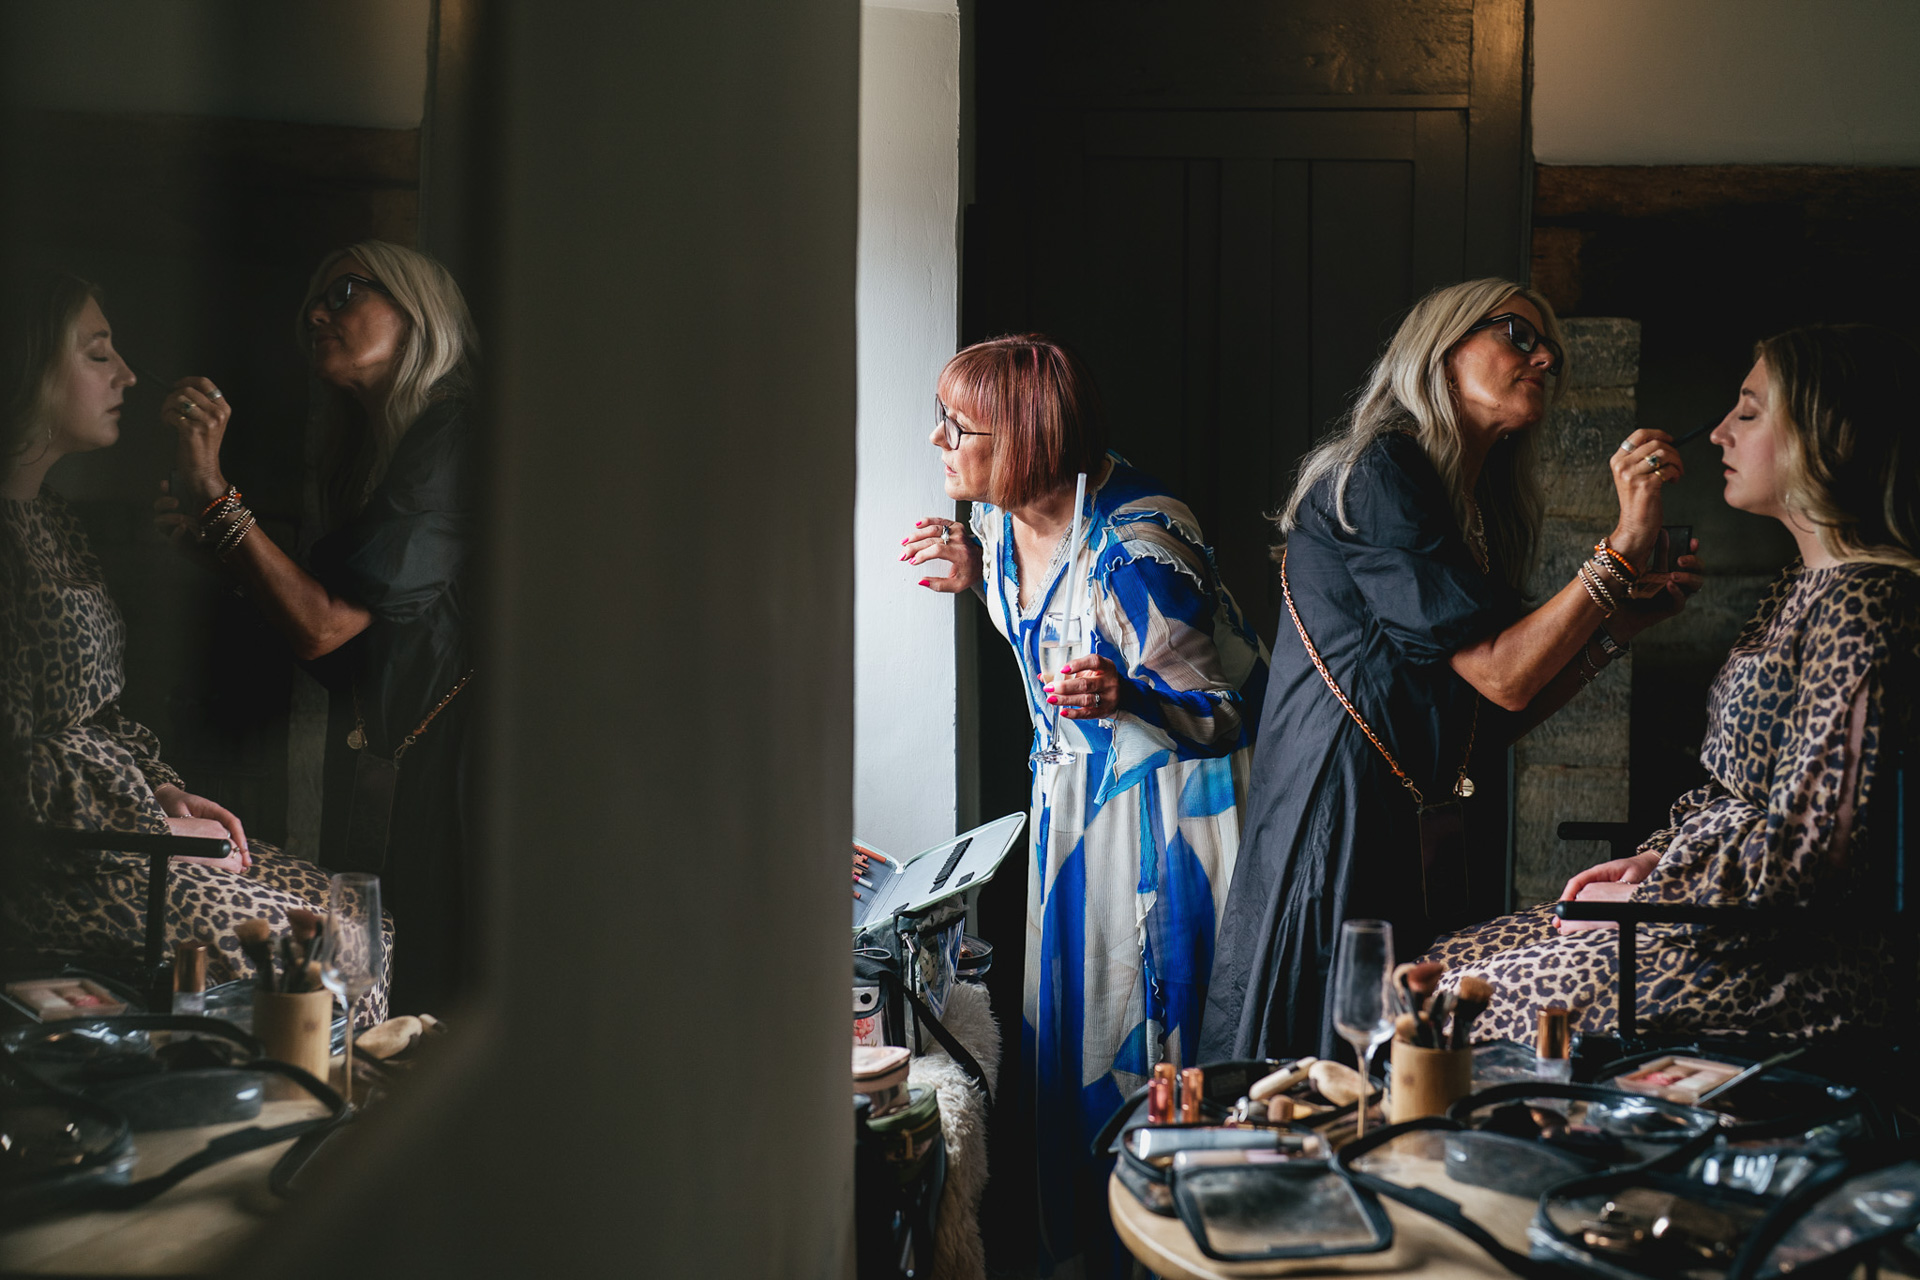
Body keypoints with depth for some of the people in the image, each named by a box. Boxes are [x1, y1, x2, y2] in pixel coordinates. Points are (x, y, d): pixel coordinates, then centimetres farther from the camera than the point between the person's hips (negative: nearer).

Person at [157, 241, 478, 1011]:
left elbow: (323, 627, -18)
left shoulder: (450, 440, -14)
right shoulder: (376, 447, 15)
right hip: (388, 756, 9)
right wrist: (209, 531, 11)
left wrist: (213, 491, -17)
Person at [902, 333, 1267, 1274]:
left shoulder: (1134, 558, -29)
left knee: (1149, 1023, 1)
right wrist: (980, 573, 1)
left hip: (1162, 801, -8)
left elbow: (1232, 711, -22)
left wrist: (1125, 697, -38)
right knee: (1066, 1014, 16)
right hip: (1074, 791, 9)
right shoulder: (1004, 519, -4)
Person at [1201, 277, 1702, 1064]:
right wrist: (1626, 543, -14)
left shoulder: (1481, 511, 17)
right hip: (1343, 838, -9)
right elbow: (1502, 675, -15)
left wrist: (1625, 621, 10)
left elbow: (1490, 722, 13)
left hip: (1427, 844, 9)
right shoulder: (1375, 475, -10)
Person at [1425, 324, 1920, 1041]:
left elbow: (1808, 850, -23)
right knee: (1440, 969, 7)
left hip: (1787, 961, -10)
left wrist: (1645, 897, -13)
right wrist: (1652, 860, 7)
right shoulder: (1803, 581, 13)